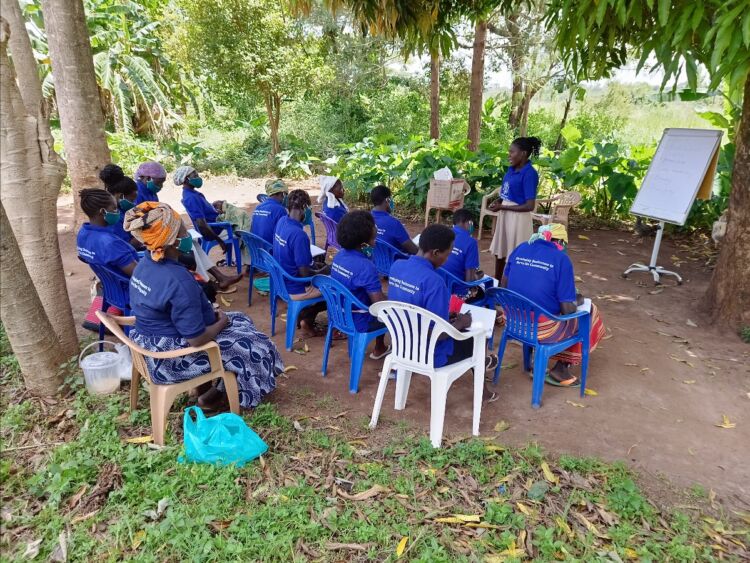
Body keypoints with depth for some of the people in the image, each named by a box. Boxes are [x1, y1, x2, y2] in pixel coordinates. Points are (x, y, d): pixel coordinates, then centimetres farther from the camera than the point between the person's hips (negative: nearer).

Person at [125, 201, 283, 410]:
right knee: (255, 346, 3)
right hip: (172, 359, -9)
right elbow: (197, 340, -27)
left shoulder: (145, 264, -2)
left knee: (239, 320, 20)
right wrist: (221, 322, -7)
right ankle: (216, 395, 19)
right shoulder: (179, 281, -31)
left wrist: (211, 315, 6)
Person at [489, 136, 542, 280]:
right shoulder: (512, 169, 5)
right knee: (499, 250, 20)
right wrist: (497, 201, -3)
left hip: (518, 217, -8)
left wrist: (502, 207, -17)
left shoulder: (529, 173, -18)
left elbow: (529, 206, -21)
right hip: (505, 214, 8)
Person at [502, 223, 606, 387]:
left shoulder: (520, 249, 5)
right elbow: (568, 309, -12)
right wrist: (578, 300, 10)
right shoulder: (561, 259, -10)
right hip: (542, 328, -5)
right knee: (589, 312, 19)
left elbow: (504, 284, 15)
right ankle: (561, 369, 21)